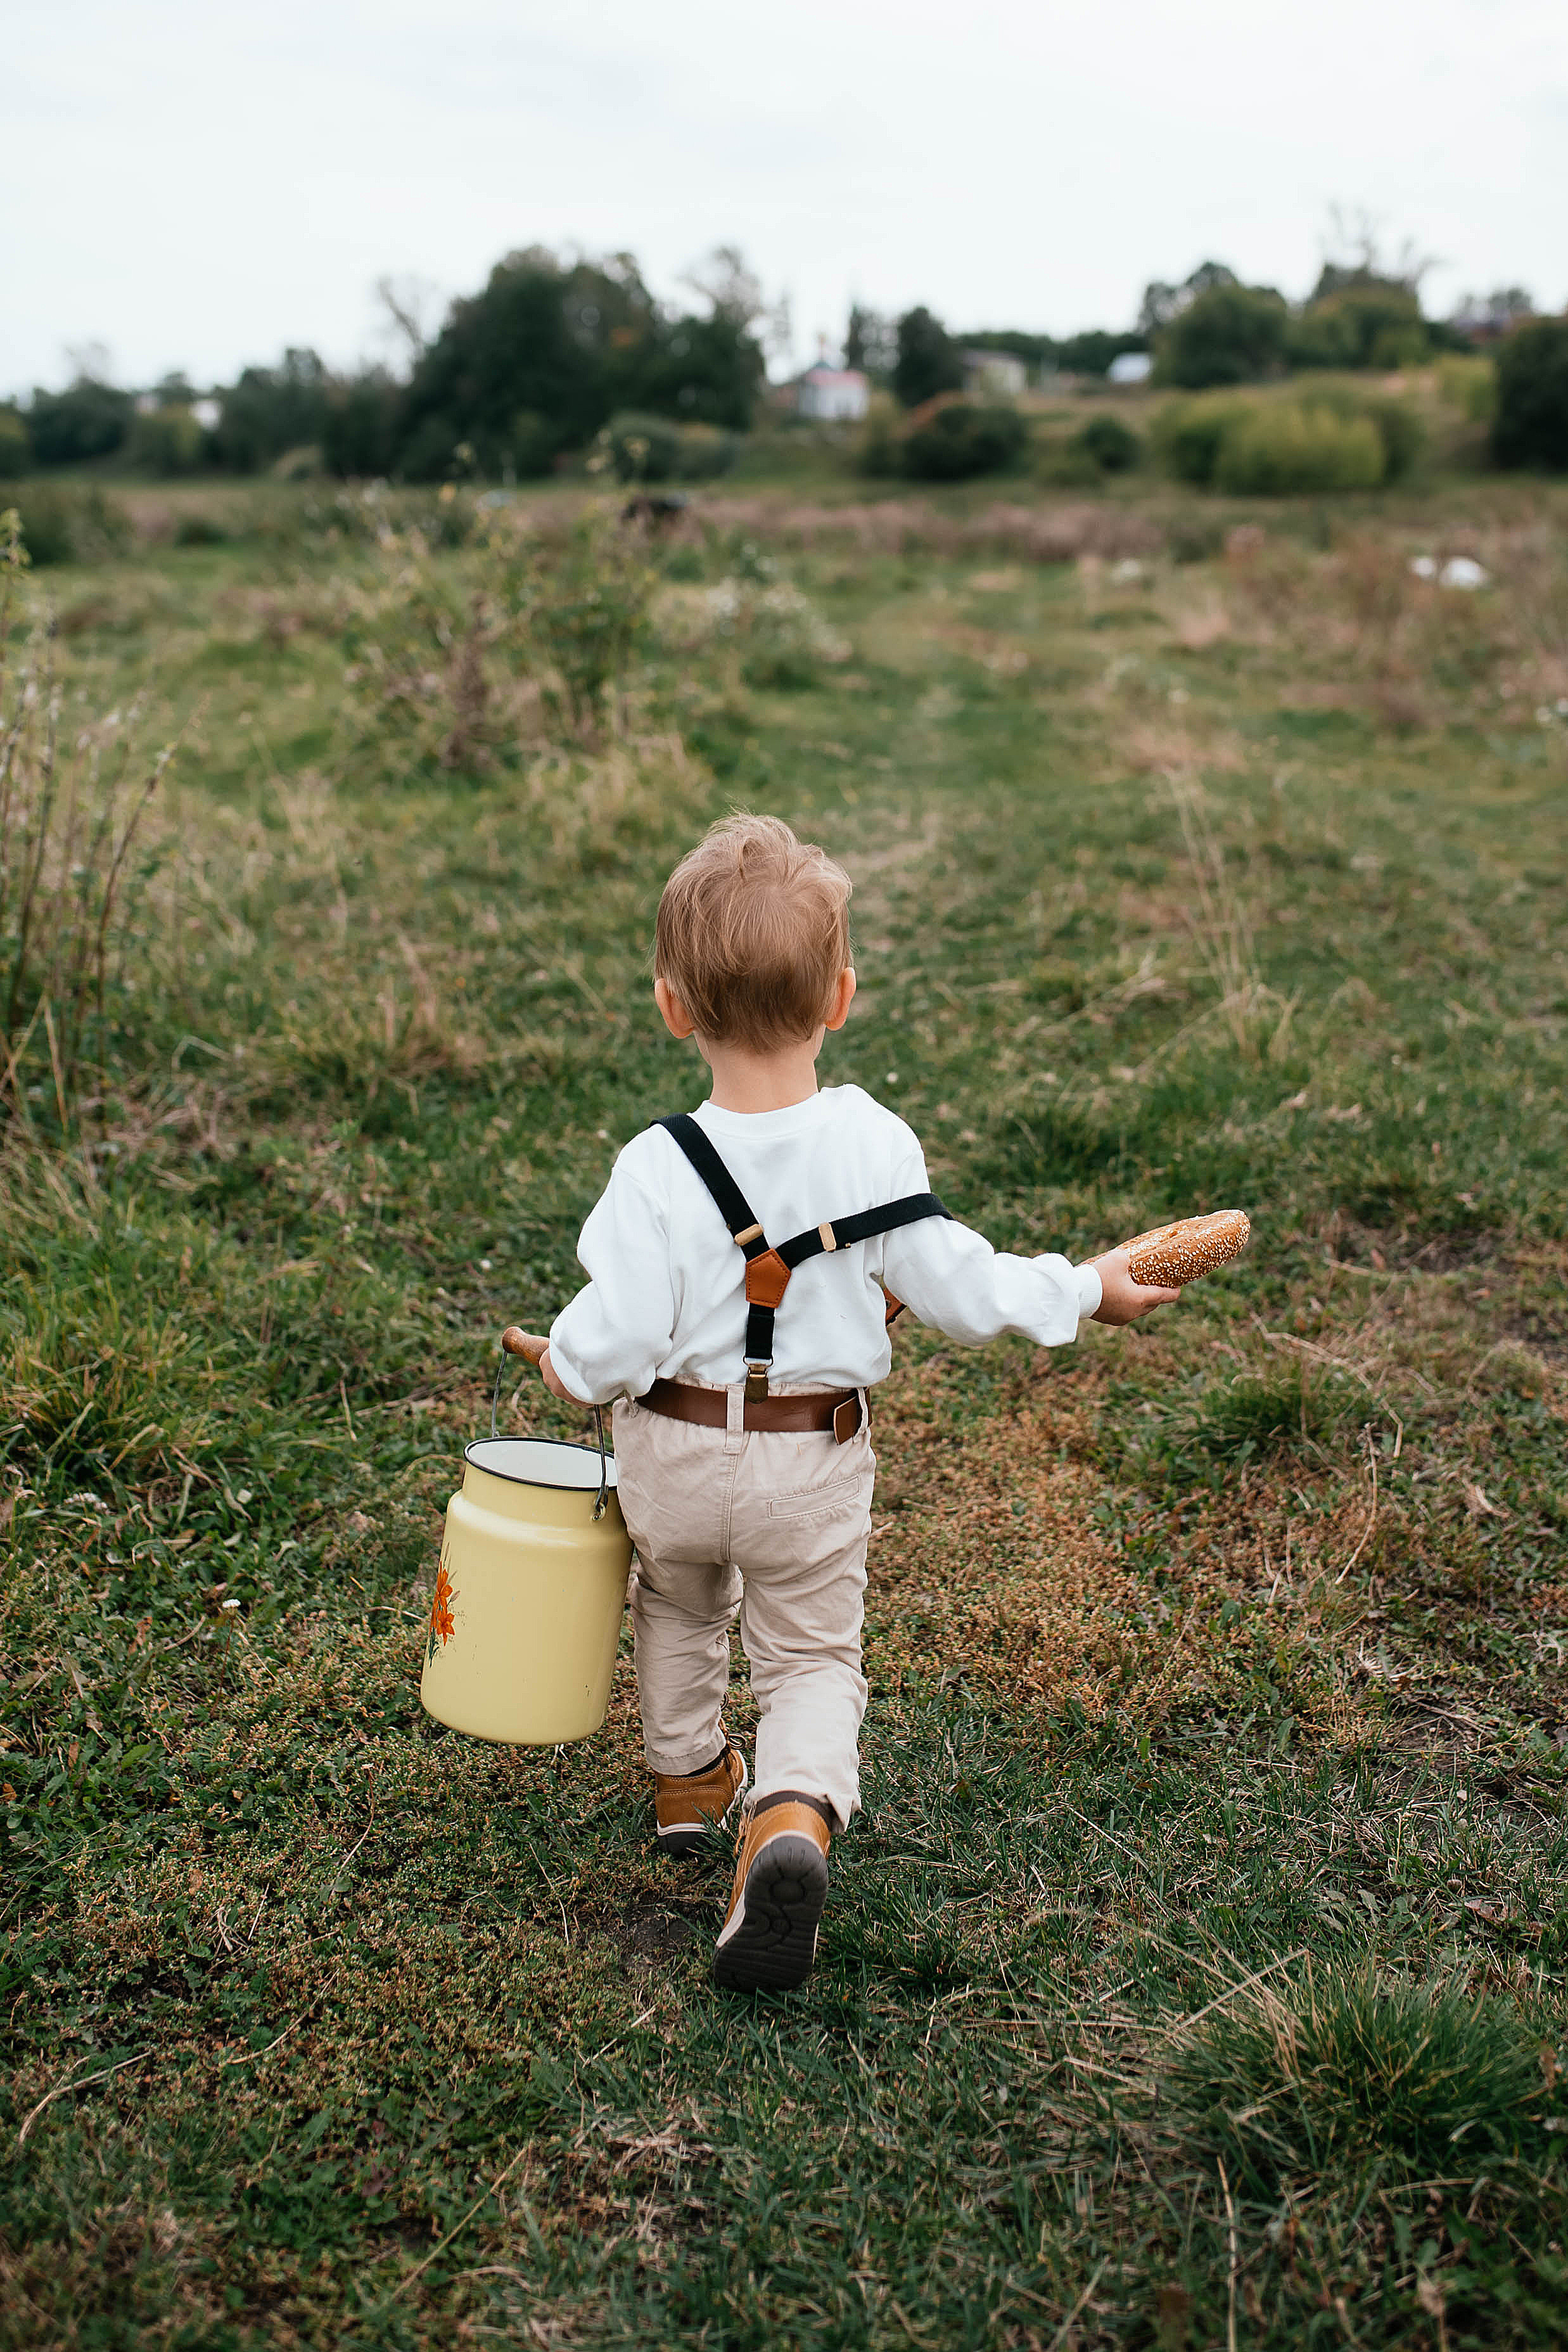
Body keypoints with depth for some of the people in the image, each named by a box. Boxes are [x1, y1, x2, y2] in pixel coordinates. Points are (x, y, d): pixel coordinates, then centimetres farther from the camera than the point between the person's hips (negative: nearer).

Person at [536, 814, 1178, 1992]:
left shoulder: (659, 1168, -21)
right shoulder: (875, 1141, -15)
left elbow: (616, 1344, -21)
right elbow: (960, 1291, -11)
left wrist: (565, 1362, 2)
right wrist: (1086, 1287, 5)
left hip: (675, 1453, 0)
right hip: (816, 1466, 0)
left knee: (678, 1604, 29)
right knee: (813, 1654, 15)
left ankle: (689, 1777, 48)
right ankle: (795, 1814, -12)